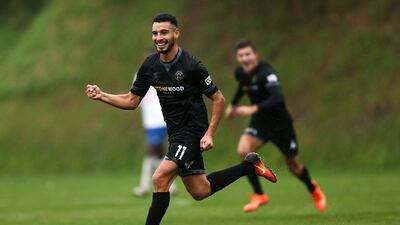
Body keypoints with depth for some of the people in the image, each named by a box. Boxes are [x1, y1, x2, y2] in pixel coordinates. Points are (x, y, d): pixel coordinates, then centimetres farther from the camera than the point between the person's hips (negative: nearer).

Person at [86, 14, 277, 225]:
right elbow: (132, 101, 7)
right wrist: (101, 95, -6)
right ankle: (249, 166, 32)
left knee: (160, 179, -21)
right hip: (175, 134, 7)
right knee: (200, 192, 15)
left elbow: (218, 99, -10)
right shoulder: (150, 65, 0)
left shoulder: (191, 66, -18)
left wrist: (209, 134, -16)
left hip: (192, 132, -7)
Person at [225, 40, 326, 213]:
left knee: (293, 165, 10)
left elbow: (278, 98, -42)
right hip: (259, 122, 5)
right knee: (243, 150, -23)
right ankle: (259, 195, -9)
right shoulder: (240, 73, -5)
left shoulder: (265, 72, -28)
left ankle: (313, 189, 43)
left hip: (280, 124, -5)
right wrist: (232, 104, 23)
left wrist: (253, 109, -49)